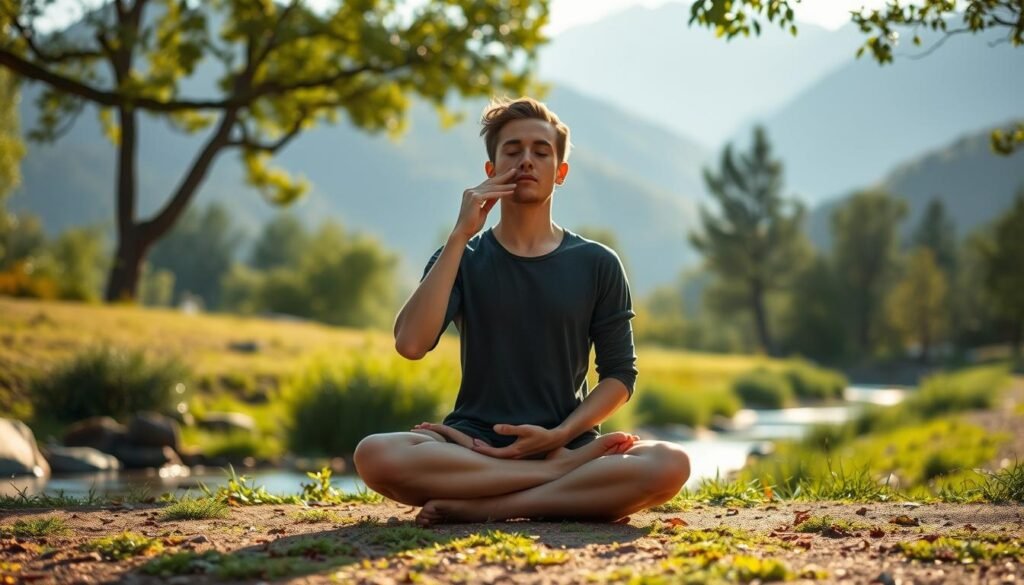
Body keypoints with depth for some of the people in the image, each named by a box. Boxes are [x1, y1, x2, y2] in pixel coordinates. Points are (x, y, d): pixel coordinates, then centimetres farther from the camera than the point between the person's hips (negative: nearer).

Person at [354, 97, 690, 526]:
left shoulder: (597, 265, 10)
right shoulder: (463, 258, 9)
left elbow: (619, 375, 8)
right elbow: (411, 344, -9)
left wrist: (559, 435, -9)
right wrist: (460, 236, -10)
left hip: (564, 444, 0)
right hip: (474, 445, 0)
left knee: (669, 464, -30)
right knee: (375, 454, -33)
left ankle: (484, 508, -25)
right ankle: (575, 470, -24)